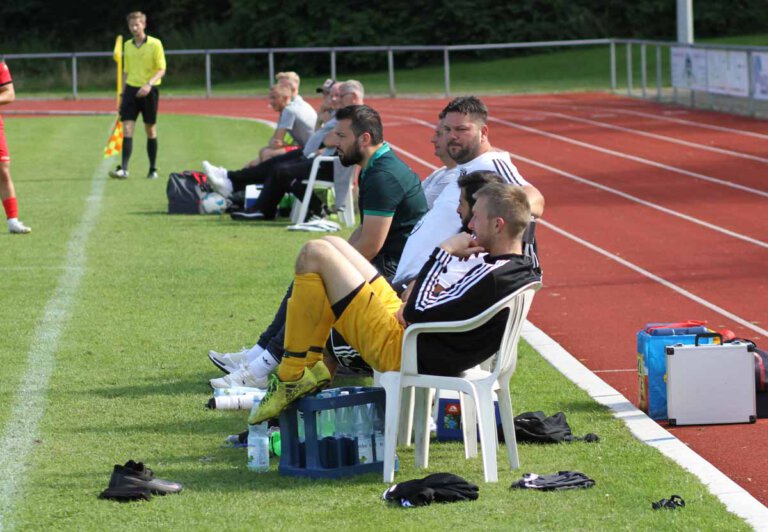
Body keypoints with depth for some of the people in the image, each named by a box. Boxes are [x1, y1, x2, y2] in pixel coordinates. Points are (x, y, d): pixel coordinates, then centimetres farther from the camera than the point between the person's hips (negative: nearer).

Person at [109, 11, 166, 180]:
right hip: (131, 89, 4)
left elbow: (161, 69, -9)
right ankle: (124, 169, -13)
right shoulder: (127, 45, 10)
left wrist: (149, 84, -24)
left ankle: (153, 169, 15)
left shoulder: (155, 44, -5)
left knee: (150, 131, 5)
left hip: (149, 91, -3)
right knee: (127, 128, -8)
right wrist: (122, 94, 16)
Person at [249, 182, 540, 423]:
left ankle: (292, 375, -2)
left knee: (314, 254, -8)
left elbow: (417, 311, -25)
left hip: (395, 348, -10)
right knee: (331, 245, 16)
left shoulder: (491, 277, -26)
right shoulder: (524, 270, 3)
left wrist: (443, 252, -16)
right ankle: (313, 367, 16)